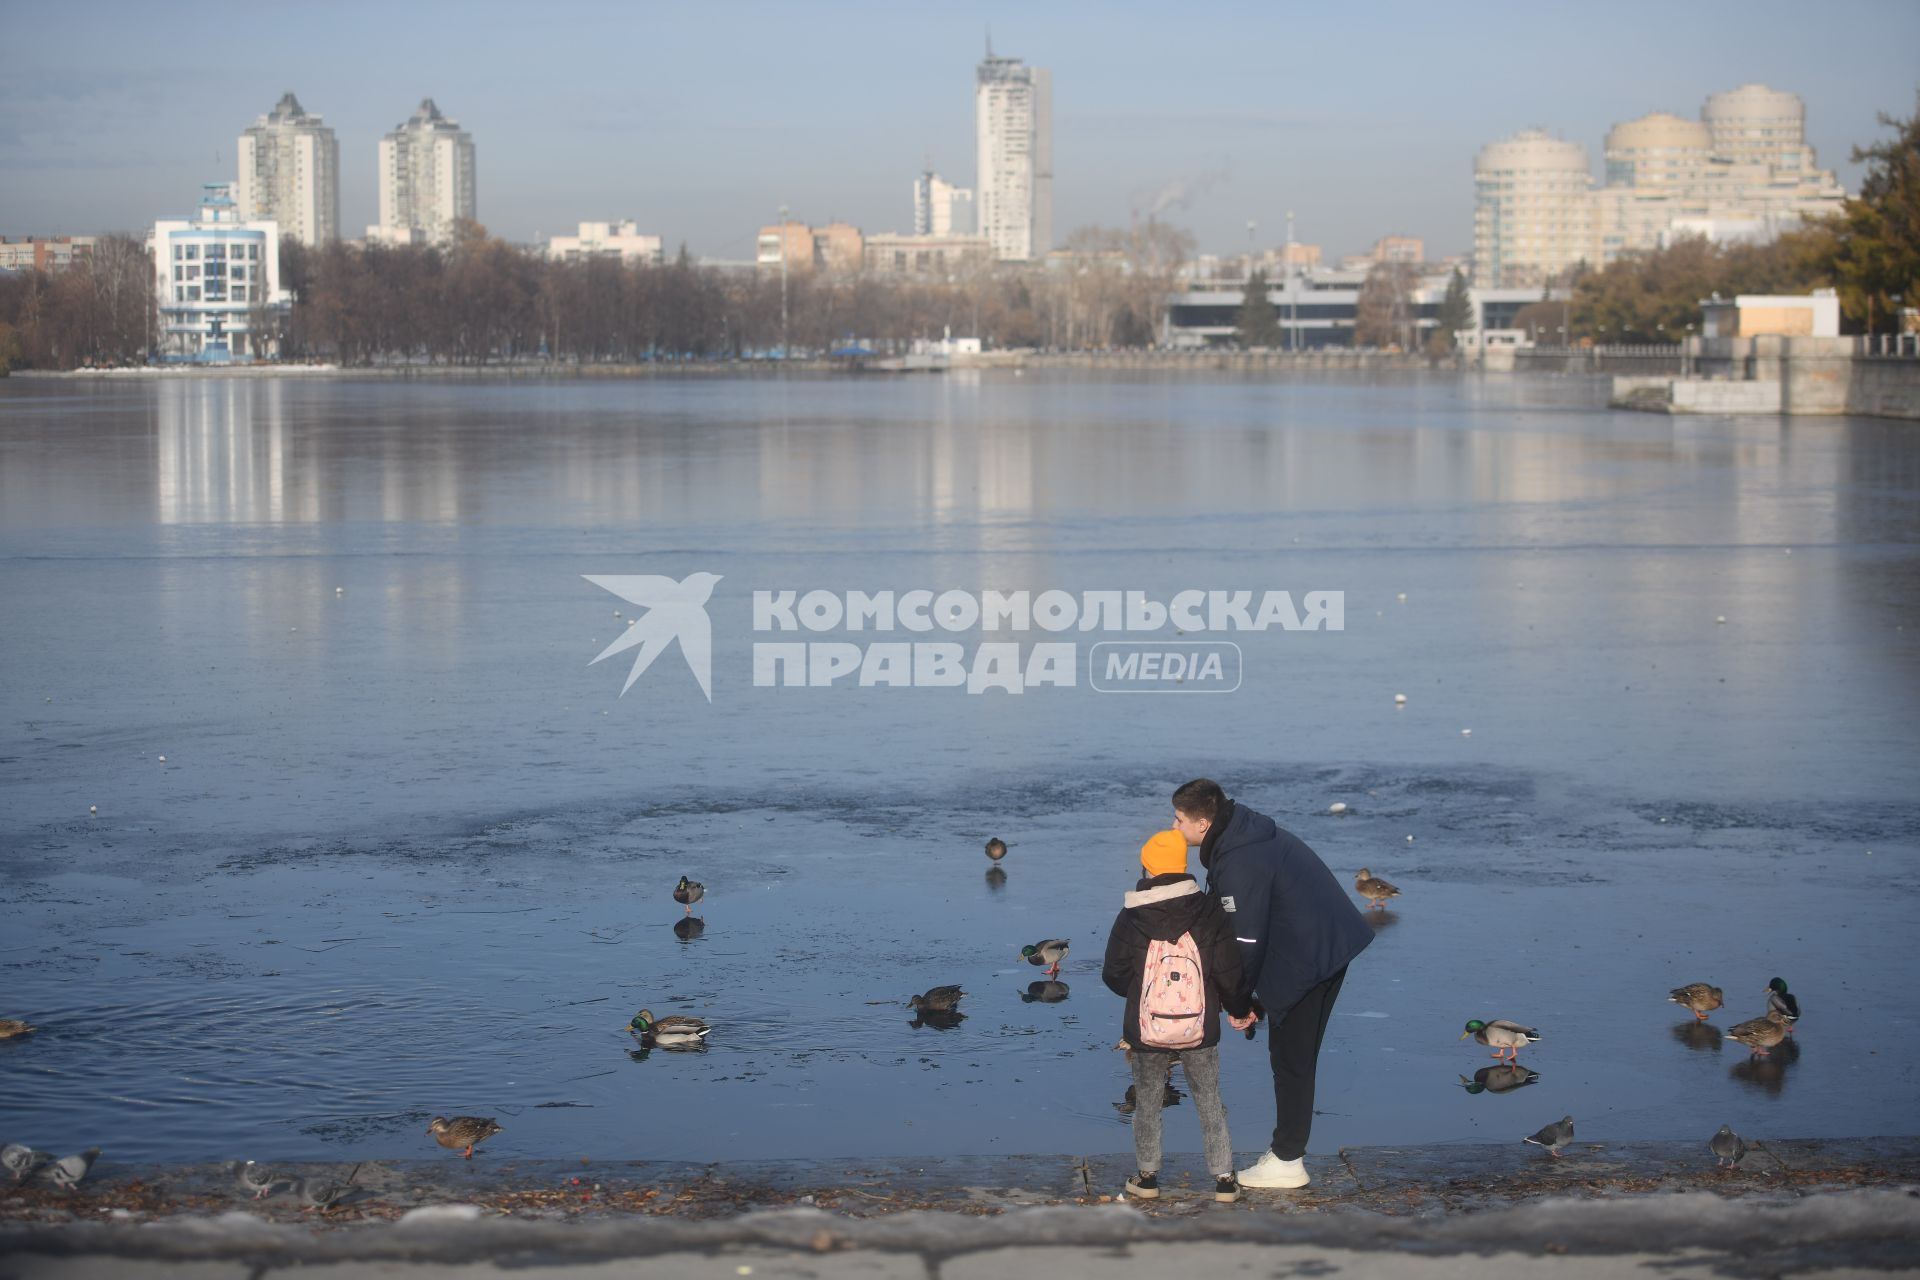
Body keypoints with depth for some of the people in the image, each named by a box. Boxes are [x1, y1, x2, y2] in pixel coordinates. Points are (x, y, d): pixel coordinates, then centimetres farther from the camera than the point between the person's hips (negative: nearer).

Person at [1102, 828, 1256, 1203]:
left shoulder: (1130, 919, -8)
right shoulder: (1208, 912, -7)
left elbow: (1114, 977, -2)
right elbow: (1229, 972, -5)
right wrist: (1240, 1010, 13)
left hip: (1146, 1030, 0)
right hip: (1200, 1030, 1)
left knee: (1147, 1103, 15)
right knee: (1210, 1103, 12)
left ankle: (1147, 1176, 20)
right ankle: (1224, 1179, 11)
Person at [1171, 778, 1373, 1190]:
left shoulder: (1239, 863, -24)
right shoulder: (1244, 831, 8)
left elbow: (1246, 942, -21)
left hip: (1306, 961, -10)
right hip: (1328, 946, 10)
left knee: (1290, 1059, -1)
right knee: (1292, 1055, 17)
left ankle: (1287, 1163, 7)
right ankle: (1286, 1148, 26)